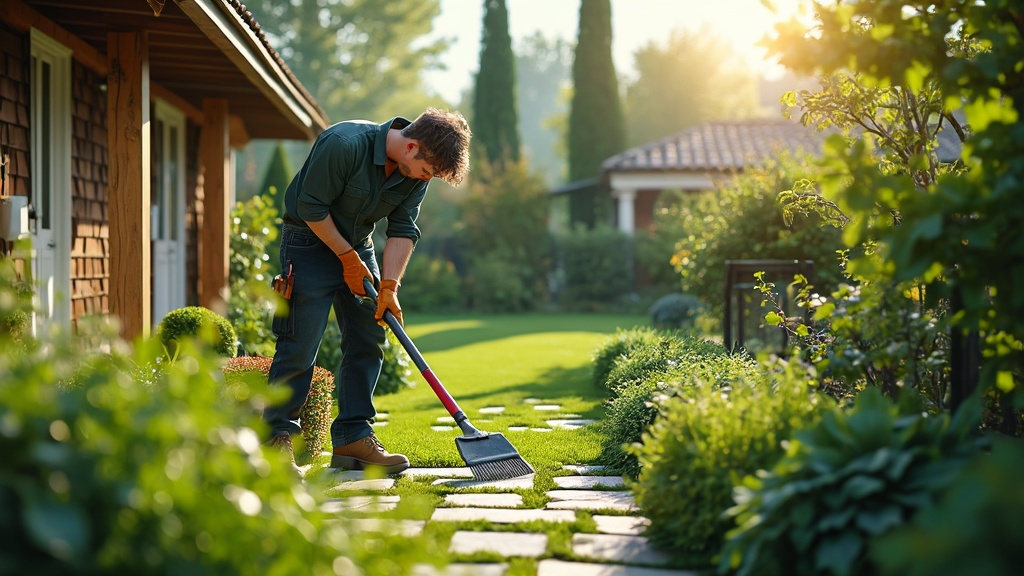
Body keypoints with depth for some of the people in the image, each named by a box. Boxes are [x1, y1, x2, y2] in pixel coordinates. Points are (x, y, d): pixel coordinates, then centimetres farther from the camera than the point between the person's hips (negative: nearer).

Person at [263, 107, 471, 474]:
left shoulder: (417, 171, -8)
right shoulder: (345, 144, -29)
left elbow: (403, 230, -5)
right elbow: (311, 206, -23)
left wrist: (389, 287, -15)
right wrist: (349, 258, -15)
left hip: (358, 247, 7)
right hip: (311, 242, -7)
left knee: (367, 343, 2)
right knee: (299, 345, -11)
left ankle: (353, 438, 6)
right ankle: (278, 437, -2)